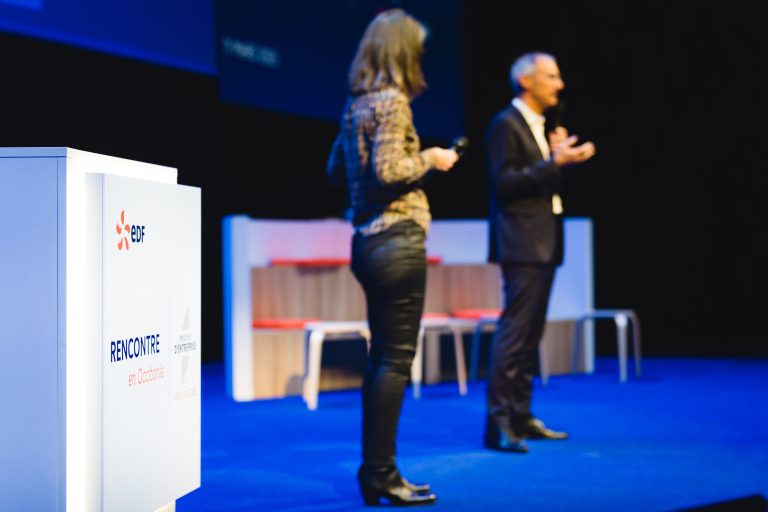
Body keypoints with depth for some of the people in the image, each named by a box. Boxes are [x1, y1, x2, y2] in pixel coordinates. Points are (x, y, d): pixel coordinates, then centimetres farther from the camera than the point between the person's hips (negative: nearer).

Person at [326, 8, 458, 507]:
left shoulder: (358, 103, 13)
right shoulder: (392, 100, -12)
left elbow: (336, 170, 20)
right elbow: (388, 170, -22)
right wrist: (429, 159, -6)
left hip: (368, 241, 9)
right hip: (397, 241, -9)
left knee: (382, 358, 13)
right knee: (396, 360, -5)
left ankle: (374, 472, 17)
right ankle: (383, 474, -2)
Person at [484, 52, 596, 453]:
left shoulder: (539, 126, 19)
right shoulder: (506, 125, -9)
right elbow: (504, 182, -18)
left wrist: (560, 157, 5)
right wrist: (554, 163, -21)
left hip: (543, 245, 10)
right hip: (522, 243, -10)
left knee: (530, 333, 11)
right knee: (515, 330, -12)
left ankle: (521, 417, 17)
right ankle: (498, 423, -12)